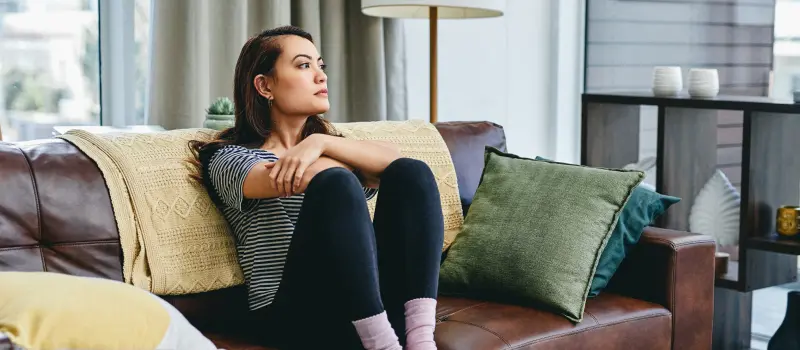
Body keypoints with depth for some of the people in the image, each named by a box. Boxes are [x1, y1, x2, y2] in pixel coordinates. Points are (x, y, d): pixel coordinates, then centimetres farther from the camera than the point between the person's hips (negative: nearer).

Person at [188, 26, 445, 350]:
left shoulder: (326, 137, 24)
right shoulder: (228, 157, 6)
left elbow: (391, 160, 0)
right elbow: (312, 177, -16)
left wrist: (321, 143, -16)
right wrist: (355, 156, 3)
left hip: (370, 298, 6)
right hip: (292, 312, -5)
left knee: (411, 172, -15)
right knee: (335, 182, -29)